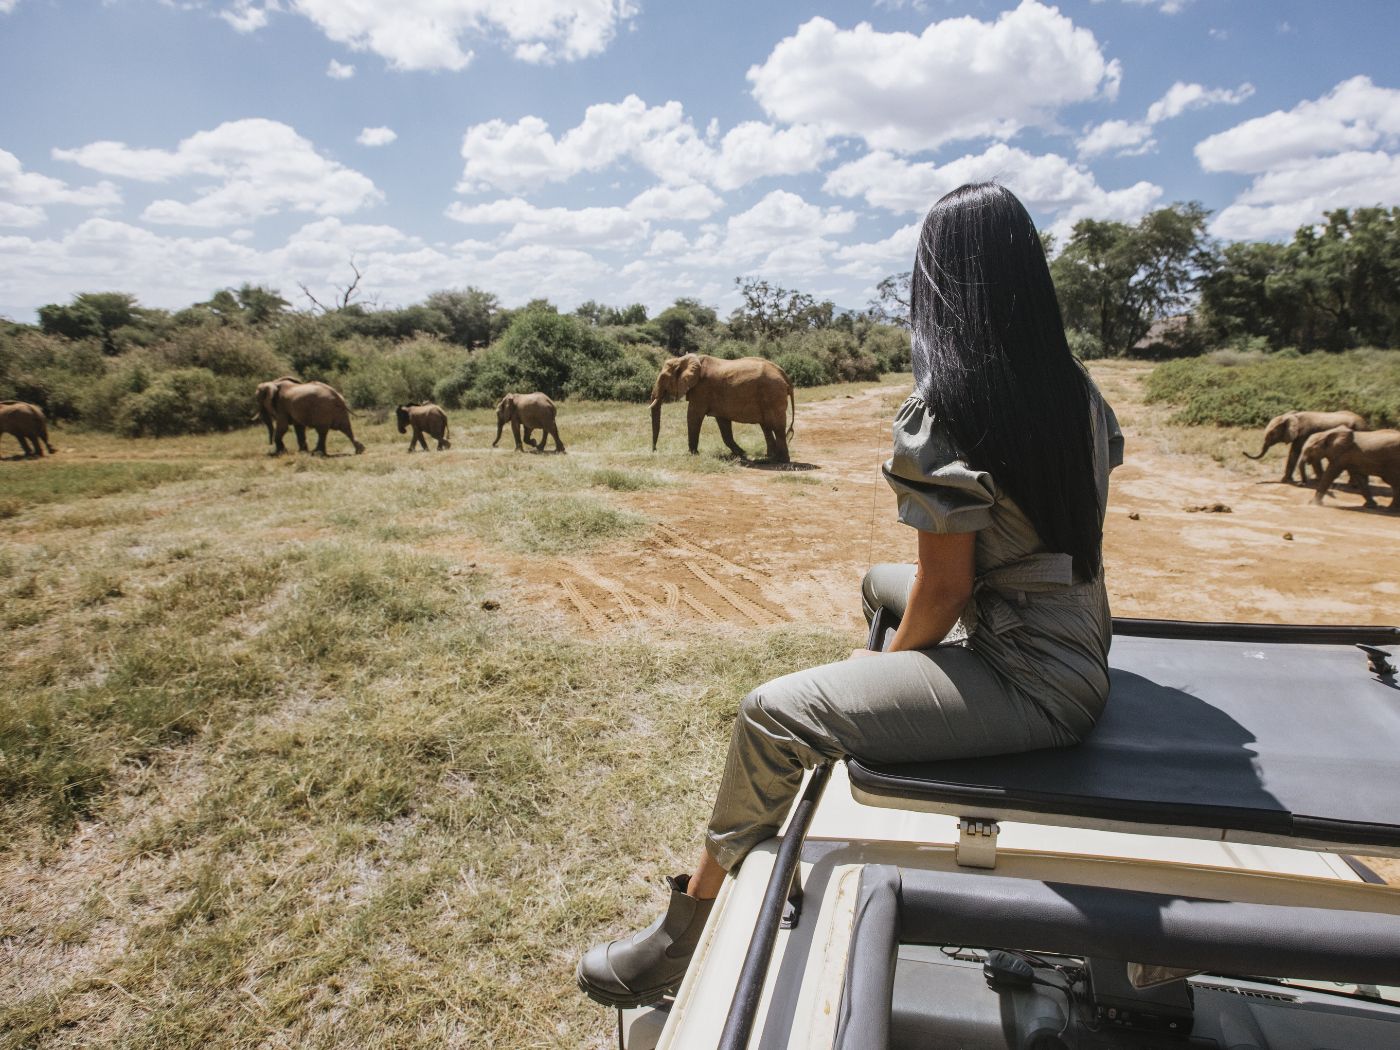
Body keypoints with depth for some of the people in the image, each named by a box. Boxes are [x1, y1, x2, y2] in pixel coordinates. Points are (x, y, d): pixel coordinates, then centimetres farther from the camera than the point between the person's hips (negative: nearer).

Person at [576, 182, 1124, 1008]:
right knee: (880, 583, 27)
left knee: (774, 716, -12)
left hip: (1027, 683, -9)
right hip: (1082, 645, 9)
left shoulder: (946, 414, -20)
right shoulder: (1078, 388, 5)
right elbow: (1066, 533, 13)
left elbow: (946, 586, -18)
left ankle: (688, 934, 6)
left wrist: (896, 656, 1)